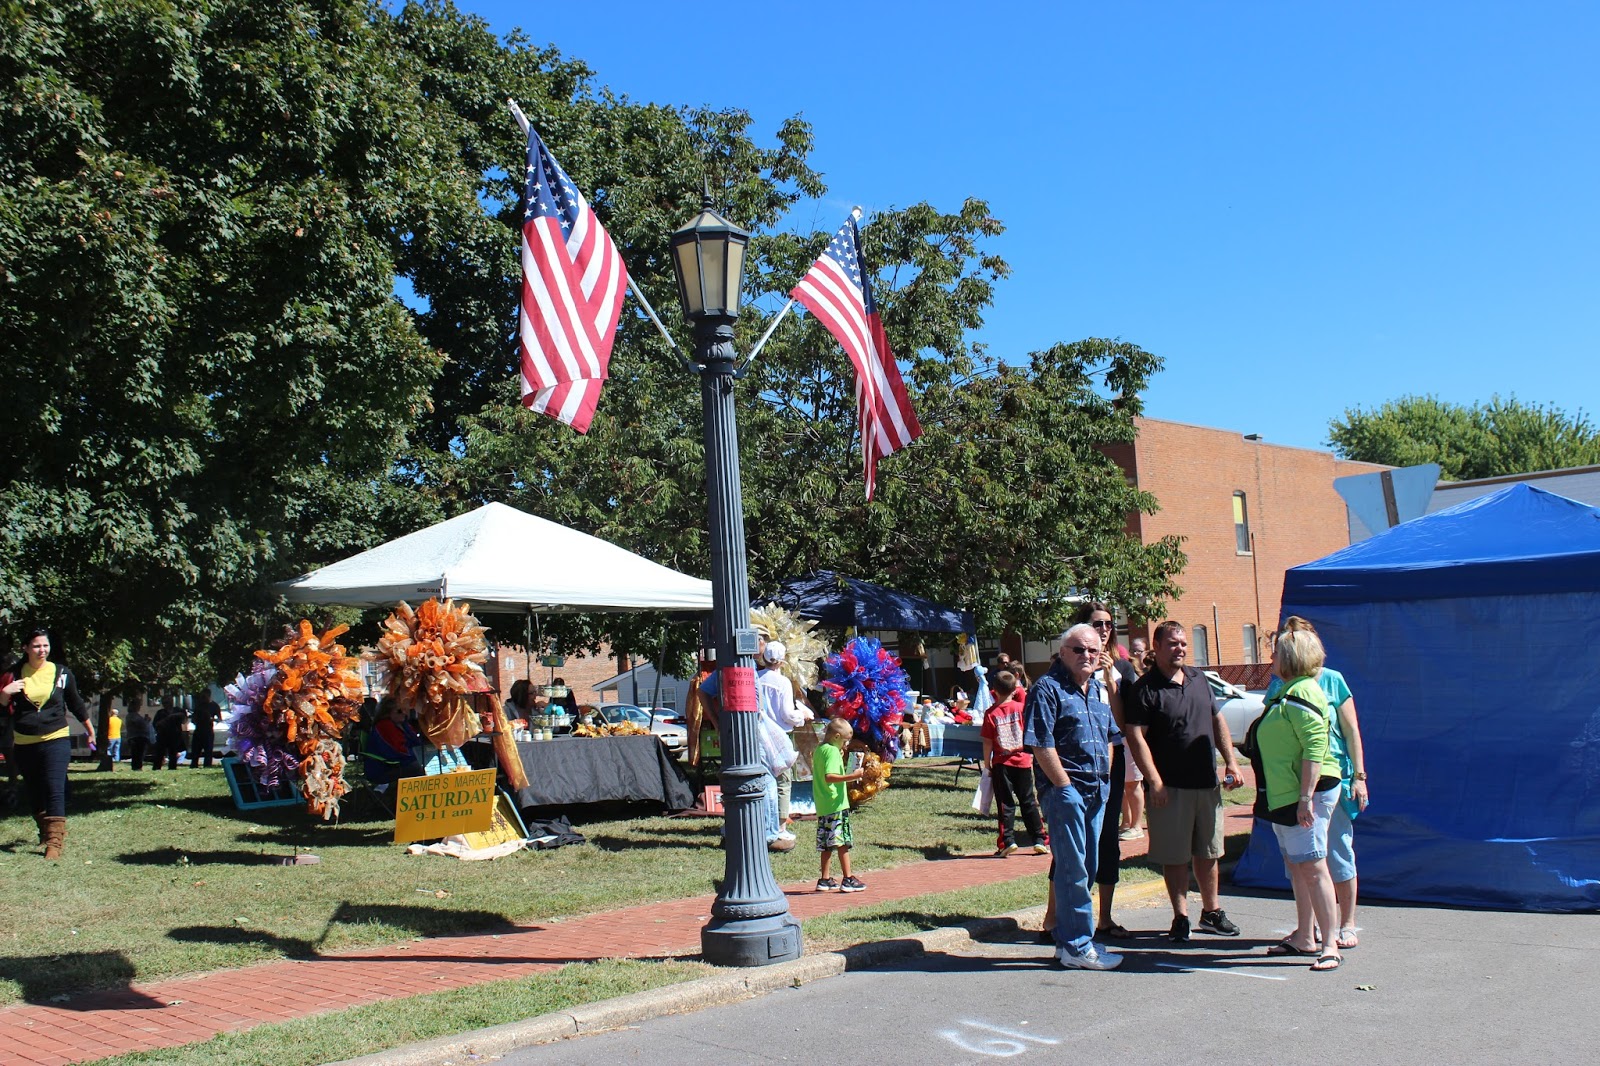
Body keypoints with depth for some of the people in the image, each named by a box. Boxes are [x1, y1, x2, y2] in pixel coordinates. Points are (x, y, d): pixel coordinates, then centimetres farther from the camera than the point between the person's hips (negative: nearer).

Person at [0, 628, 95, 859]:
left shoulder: (62, 673, 2)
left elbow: (76, 704, 13)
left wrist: (90, 730, 20)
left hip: (55, 740, -2)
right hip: (24, 744, 3)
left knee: (54, 790, -13)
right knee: (33, 794, 11)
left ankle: (54, 843, -16)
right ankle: (47, 832, 30)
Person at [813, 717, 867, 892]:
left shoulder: (819, 750, 14)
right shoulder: (833, 751, -13)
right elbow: (829, 777, -25)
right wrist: (852, 776, -29)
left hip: (823, 806, 9)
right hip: (836, 805, -9)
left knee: (827, 844, 12)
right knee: (843, 842, -5)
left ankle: (825, 880, 16)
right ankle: (848, 879, -3)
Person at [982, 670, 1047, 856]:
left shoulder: (991, 714, -7)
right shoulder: (1021, 708, -4)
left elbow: (987, 742, -6)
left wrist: (987, 764, 4)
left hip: (1002, 764, -2)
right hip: (1023, 761, 2)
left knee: (1005, 804, 4)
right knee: (1028, 802, 10)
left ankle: (1007, 841, -3)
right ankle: (1040, 840, 11)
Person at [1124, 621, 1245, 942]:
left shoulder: (1199, 679, 11)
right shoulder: (1146, 688, -9)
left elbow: (1217, 722, 20)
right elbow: (1135, 736, -15)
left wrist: (1231, 762, 12)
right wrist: (1154, 781, -19)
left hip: (1207, 784, 6)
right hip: (1170, 788, -6)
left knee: (1208, 853, 16)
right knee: (1175, 857, 1)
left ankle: (1212, 912, 29)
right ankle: (1181, 918, 12)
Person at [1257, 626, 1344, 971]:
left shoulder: (1301, 693, -17)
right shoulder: (1288, 690, 16)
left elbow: (1315, 748, -24)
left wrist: (1306, 797, -27)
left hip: (1307, 792, -11)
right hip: (1286, 794, 11)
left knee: (1312, 866, -10)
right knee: (1296, 865, 15)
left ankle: (1330, 945, -6)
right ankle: (1304, 937, 24)